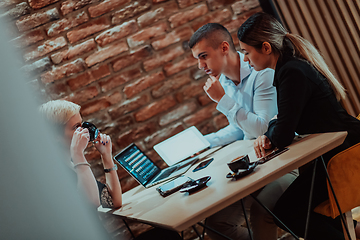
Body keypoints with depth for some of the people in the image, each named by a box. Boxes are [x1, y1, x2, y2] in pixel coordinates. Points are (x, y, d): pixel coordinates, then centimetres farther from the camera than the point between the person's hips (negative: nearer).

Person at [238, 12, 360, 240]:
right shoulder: (292, 65, 8)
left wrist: (271, 135, -4)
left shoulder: (292, 72, -24)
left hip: (342, 155, -10)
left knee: (286, 213, -4)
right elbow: (286, 120, 16)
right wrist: (268, 136, -5)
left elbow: (284, 135, -27)